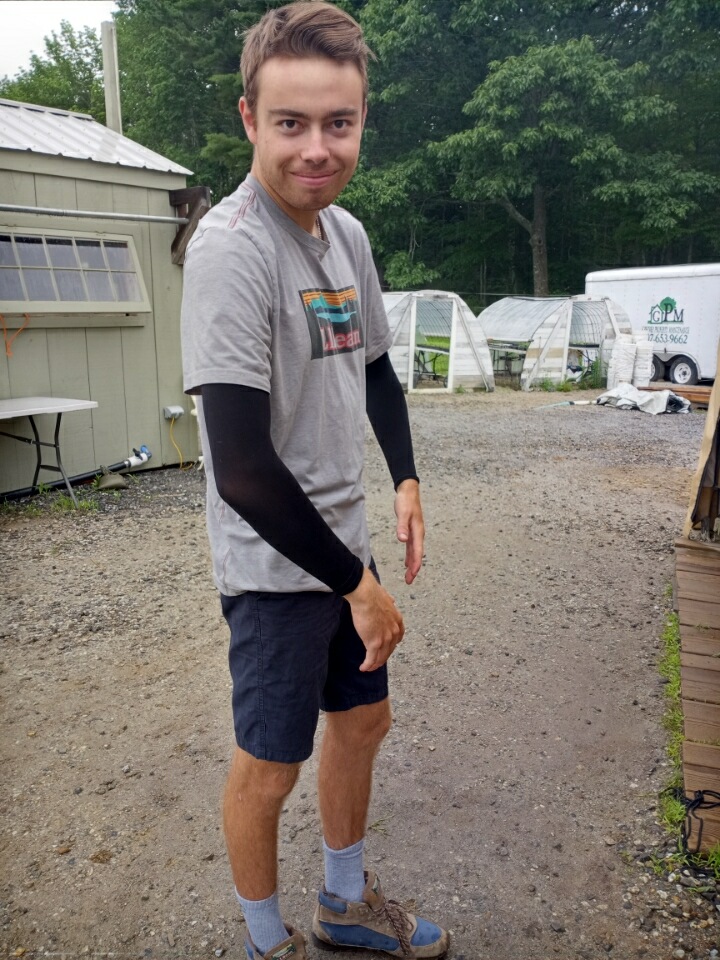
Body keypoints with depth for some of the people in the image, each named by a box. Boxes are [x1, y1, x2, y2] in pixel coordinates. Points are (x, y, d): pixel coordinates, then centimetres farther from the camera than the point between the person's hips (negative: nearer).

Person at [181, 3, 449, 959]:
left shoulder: (347, 233, 5)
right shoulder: (231, 246, -21)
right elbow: (243, 470, -27)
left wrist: (406, 480, 4)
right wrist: (357, 583, -18)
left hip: (345, 543, 8)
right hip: (276, 564, -8)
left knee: (362, 718, 21)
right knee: (270, 762, 8)